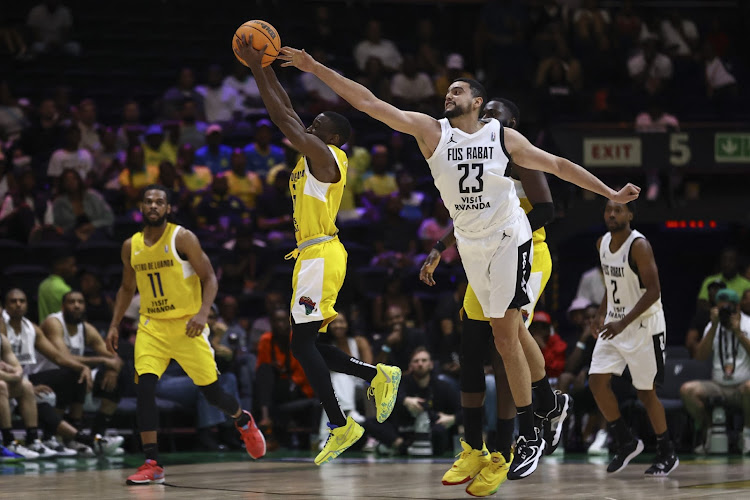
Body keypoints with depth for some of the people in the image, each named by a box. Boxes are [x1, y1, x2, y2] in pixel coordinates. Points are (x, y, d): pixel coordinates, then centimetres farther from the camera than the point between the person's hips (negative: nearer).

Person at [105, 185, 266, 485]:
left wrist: (203, 312, -24)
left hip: (186, 325, -3)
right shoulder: (131, 246, 5)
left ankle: (243, 421, 38)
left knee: (212, 392, 2)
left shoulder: (182, 238, -9)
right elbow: (127, 287, 20)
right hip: (151, 326, 3)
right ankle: (152, 464, -15)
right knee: (145, 387, -17)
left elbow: (209, 278, -9)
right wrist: (114, 325, 12)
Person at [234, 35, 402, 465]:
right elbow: (289, 114, 24)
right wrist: (266, 68, 21)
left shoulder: (324, 154, -9)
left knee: (303, 342, -13)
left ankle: (341, 425, -14)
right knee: (306, 344, 10)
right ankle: (380, 375, 12)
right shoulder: (317, 155, 17)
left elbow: (282, 117, -12)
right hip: (313, 255, 10)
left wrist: (257, 69, -7)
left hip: (320, 256, -10)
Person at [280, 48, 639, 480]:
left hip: (509, 240, -4)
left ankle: (530, 438, -3)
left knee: (505, 335, -10)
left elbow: (558, 165, 0)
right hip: (471, 245, 4)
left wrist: (610, 194, -4)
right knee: (512, 330, 15)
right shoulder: (431, 131, -6)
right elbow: (368, 103, -12)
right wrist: (314, 68, -20)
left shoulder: (504, 137, -9)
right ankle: (550, 403, 36)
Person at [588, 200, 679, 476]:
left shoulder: (639, 246, -19)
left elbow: (653, 291, -22)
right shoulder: (602, 244, 5)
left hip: (644, 326, -7)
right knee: (597, 381, -4)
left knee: (645, 391, 0)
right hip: (615, 323, 7)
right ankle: (626, 442, 10)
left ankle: (667, 453, 16)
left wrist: (623, 323, -27)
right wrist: (603, 313, 10)